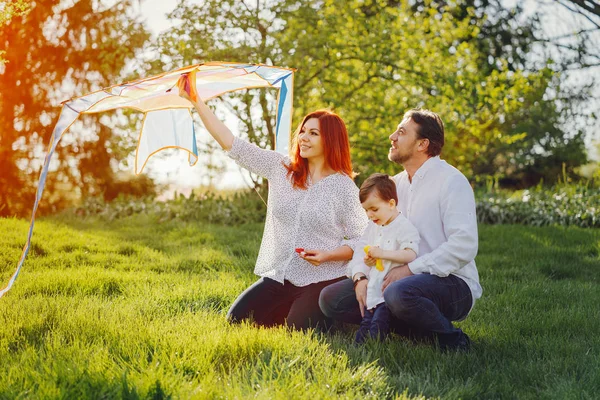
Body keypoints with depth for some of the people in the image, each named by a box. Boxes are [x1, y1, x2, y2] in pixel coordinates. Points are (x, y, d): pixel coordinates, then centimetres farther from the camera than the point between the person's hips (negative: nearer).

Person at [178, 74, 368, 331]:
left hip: (322, 281, -4)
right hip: (278, 277, 5)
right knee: (236, 319, -5)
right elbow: (232, 145, -1)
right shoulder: (280, 169, 3)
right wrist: (195, 101, -6)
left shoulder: (344, 187, -7)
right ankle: (288, 310, 20)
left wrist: (328, 255, -23)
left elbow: (360, 240, -5)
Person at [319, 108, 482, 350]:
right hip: (403, 278, 8)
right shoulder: (394, 185, 13)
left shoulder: (451, 181, -10)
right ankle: (418, 332, -6)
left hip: (452, 283, -8)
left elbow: (464, 246, -21)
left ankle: (451, 340, -11)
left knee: (398, 294, -40)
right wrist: (361, 276, -9)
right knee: (330, 299, -5)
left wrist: (409, 270, -23)